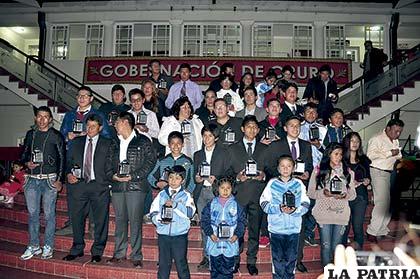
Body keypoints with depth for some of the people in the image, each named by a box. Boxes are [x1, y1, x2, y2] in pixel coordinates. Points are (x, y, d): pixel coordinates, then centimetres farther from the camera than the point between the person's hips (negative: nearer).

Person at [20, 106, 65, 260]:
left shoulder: (56, 136, -1)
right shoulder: (30, 134, 12)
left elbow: (62, 158, -2)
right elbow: (24, 154, 19)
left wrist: (59, 180, -7)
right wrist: (27, 163, -3)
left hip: (49, 179, -4)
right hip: (32, 179, 4)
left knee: (49, 214, 0)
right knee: (32, 213, 8)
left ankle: (48, 247, 11)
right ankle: (34, 246, 19)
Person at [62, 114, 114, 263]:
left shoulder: (107, 144, 6)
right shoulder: (77, 142, 16)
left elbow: (110, 166, 2)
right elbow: (69, 161, 16)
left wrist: (107, 182, -8)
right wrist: (68, 174, -1)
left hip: (99, 186, -2)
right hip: (78, 184, 3)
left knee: (100, 220, 1)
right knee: (76, 218, 8)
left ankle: (97, 251, 15)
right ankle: (77, 249, 26)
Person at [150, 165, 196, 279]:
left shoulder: (186, 196, 0)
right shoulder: (161, 195, 6)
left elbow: (190, 212, -14)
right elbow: (153, 213, 3)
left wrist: (175, 204, -20)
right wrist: (160, 219, -16)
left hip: (180, 235, -2)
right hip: (163, 234, 2)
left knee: (181, 263, 5)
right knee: (163, 263, 12)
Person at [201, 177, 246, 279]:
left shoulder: (236, 204, 1)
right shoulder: (212, 203, 2)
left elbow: (242, 221, 2)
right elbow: (204, 220, 2)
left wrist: (237, 235, -10)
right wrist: (210, 234, -9)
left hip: (230, 243, 0)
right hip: (214, 243, 1)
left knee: (228, 271, 8)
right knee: (215, 270, 10)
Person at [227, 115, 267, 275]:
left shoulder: (264, 149, 12)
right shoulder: (233, 149, 10)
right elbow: (227, 171, 7)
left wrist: (264, 175, -8)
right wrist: (237, 176, -11)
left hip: (258, 195, 1)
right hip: (239, 195, -1)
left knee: (255, 231, 6)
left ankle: (251, 261, 20)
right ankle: (235, 260, 19)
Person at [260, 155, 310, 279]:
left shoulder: (299, 184, 4)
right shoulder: (272, 183, 1)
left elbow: (305, 204, 2)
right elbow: (264, 204, -4)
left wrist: (295, 210, -17)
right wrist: (279, 209, -18)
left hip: (294, 228, 1)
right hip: (276, 228, -1)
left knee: (291, 258, 11)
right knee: (278, 257, 6)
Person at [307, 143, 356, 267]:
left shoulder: (348, 172, 12)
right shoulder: (319, 171, 3)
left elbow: (353, 194, 10)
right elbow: (310, 192, 1)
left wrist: (345, 195, -12)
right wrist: (323, 193, -17)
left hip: (341, 214, 2)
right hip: (324, 214, -2)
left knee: (337, 247, 7)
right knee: (326, 246, 0)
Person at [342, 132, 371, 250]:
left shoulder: (364, 160, 15)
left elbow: (368, 177, 20)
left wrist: (367, 181, -1)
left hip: (360, 197, 3)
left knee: (358, 226, -1)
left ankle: (358, 250, 13)